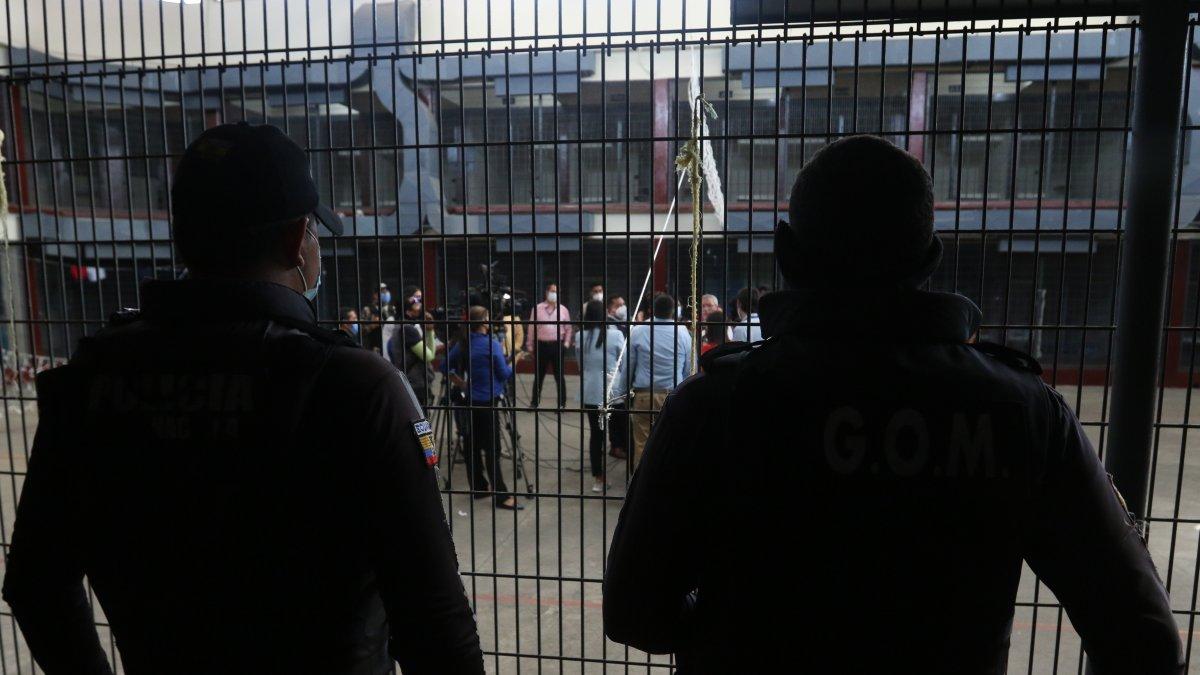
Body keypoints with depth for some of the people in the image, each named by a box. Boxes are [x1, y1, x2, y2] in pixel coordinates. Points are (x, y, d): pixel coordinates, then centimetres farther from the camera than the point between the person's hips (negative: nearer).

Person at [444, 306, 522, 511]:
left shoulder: (461, 344, 4)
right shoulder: (492, 344, -15)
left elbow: (445, 366, 11)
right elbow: (504, 375, -10)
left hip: (471, 401, 7)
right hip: (488, 402, -7)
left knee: (473, 445, 14)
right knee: (492, 449, -6)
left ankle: (479, 488, 24)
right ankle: (502, 496, -3)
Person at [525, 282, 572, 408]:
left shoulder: (563, 310, 6)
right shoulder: (537, 309, 3)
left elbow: (568, 328, 10)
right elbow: (531, 328, 4)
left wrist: (566, 343, 0)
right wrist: (529, 346, 3)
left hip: (557, 345, 0)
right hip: (541, 345, 0)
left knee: (559, 375, 4)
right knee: (539, 376, 8)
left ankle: (562, 403, 12)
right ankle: (534, 402, 17)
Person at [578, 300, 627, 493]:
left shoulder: (581, 336, 0)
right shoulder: (615, 335, -9)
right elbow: (625, 365, -2)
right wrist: (624, 388, 10)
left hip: (589, 392, 3)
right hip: (613, 392, -3)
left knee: (596, 434, 9)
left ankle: (598, 478, 14)